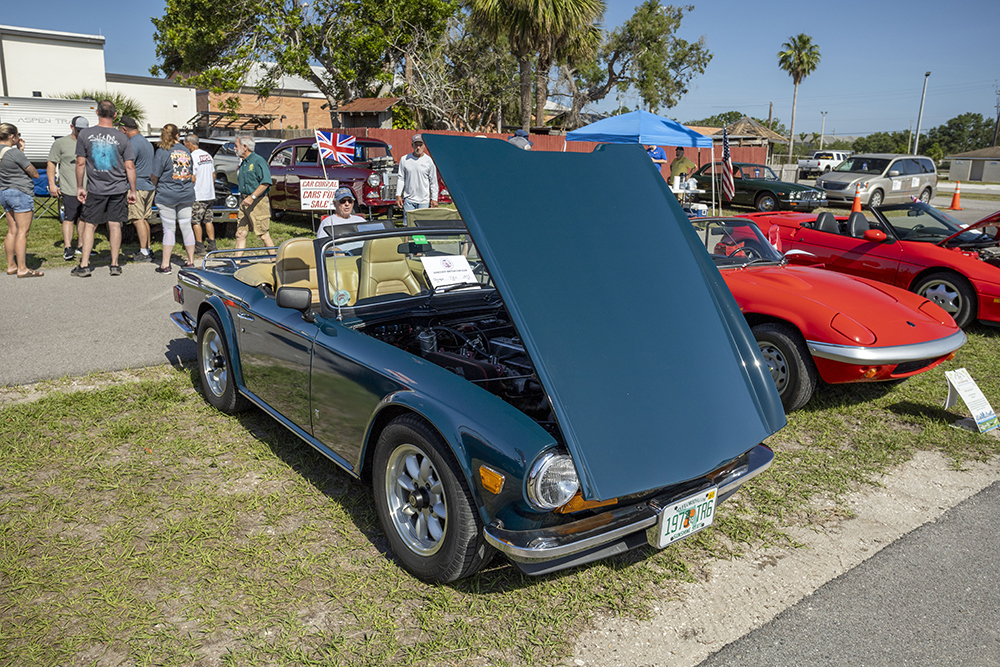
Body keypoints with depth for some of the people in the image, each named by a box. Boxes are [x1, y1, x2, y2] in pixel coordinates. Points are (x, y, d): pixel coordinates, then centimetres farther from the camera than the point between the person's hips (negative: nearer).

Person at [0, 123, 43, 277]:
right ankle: (22, 269, -5)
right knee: (22, 232, -6)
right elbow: (35, 174, -10)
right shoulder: (13, 152, -16)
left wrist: (20, 150, 14)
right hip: (21, 193, -9)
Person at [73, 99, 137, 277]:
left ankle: (84, 265, 6)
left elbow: (80, 163, -1)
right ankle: (114, 265, 10)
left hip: (95, 189, 0)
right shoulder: (122, 138, -4)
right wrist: (133, 191, 5)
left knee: (90, 225, 7)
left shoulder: (85, 134, -3)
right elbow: (130, 167, -3)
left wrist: (79, 187, 9)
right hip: (118, 189, 0)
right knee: (115, 224, 6)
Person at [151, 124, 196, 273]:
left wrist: (158, 188, 11)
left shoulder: (162, 152, -9)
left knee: (169, 229, 0)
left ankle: (165, 265, 4)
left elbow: (154, 177, -8)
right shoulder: (186, 150, 7)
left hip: (167, 196, -4)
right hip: (187, 195, 4)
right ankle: (191, 261, 15)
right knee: (186, 227, 9)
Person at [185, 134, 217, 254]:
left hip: (198, 196, -7)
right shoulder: (208, 155, 10)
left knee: (196, 221, 0)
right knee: (208, 220, 13)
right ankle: (212, 245, 14)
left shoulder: (192, 157, -14)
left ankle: (200, 247, 1)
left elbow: (192, 178, -17)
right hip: (210, 194, 7)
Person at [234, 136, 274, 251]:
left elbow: (265, 182, -18)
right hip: (244, 202, 8)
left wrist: (252, 197, -23)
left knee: (264, 234, -6)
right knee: (240, 233, 5)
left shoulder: (258, 161, -9)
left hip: (258, 202, -8)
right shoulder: (243, 163, 18)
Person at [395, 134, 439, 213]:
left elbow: (433, 182, 3)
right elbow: (401, 178, 9)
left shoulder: (429, 161, 1)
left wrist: (434, 199, 0)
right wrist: (398, 195, 3)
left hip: (424, 200, -1)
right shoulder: (404, 159, 5)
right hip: (409, 199, 1)